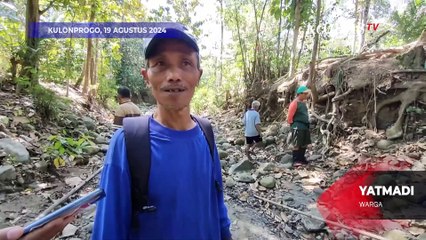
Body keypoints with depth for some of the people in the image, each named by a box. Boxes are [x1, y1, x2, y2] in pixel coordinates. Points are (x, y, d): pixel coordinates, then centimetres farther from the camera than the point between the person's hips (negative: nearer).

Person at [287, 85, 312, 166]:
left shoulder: (303, 102, 14)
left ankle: (301, 159, 26)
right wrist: (293, 125, -6)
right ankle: (295, 161, 4)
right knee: (296, 145, -3)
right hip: (298, 127, -9)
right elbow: (289, 117, -14)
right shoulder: (294, 103, -13)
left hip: (305, 126, 9)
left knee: (304, 144, 14)